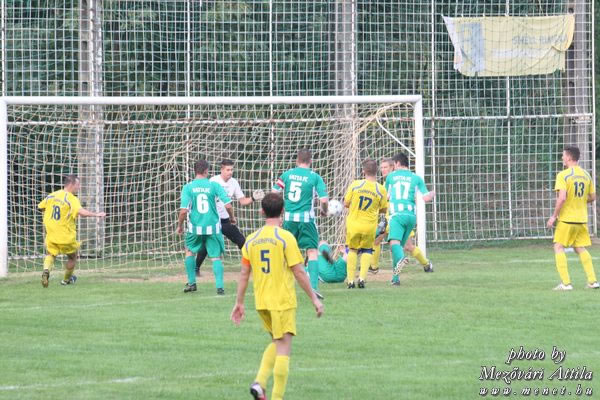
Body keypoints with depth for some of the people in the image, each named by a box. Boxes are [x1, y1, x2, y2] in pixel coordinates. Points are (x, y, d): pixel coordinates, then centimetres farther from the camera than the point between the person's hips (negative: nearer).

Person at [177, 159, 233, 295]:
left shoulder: (188, 187, -4)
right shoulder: (214, 186, -5)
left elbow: (184, 210, -10)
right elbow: (228, 205, -9)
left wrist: (180, 225, 6)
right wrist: (232, 217, 11)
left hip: (195, 227, 1)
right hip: (213, 227, -1)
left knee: (190, 251, 24)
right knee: (216, 257, 8)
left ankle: (192, 283, 23)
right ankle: (219, 286, -3)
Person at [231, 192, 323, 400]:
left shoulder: (251, 240, 4)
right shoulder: (286, 238, -10)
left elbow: (244, 274, 7)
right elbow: (299, 272, -10)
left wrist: (239, 303, 15)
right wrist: (314, 299, -2)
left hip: (261, 302, 5)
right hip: (283, 301, -5)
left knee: (276, 343, 22)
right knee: (283, 349, -1)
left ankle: (260, 381, 3)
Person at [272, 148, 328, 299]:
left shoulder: (287, 174, 4)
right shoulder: (315, 177, -3)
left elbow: (274, 194, 3)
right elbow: (324, 199, -8)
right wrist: (324, 211, 13)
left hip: (288, 218, 3)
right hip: (306, 217, -3)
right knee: (312, 251, -3)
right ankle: (313, 285, -17)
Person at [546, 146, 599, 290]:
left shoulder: (563, 175, -13)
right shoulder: (586, 175, 8)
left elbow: (562, 198, -21)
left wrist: (554, 216, -12)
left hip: (566, 218, -6)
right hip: (582, 219, 6)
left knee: (559, 248, 2)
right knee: (581, 249, 15)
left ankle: (566, 283, -6)